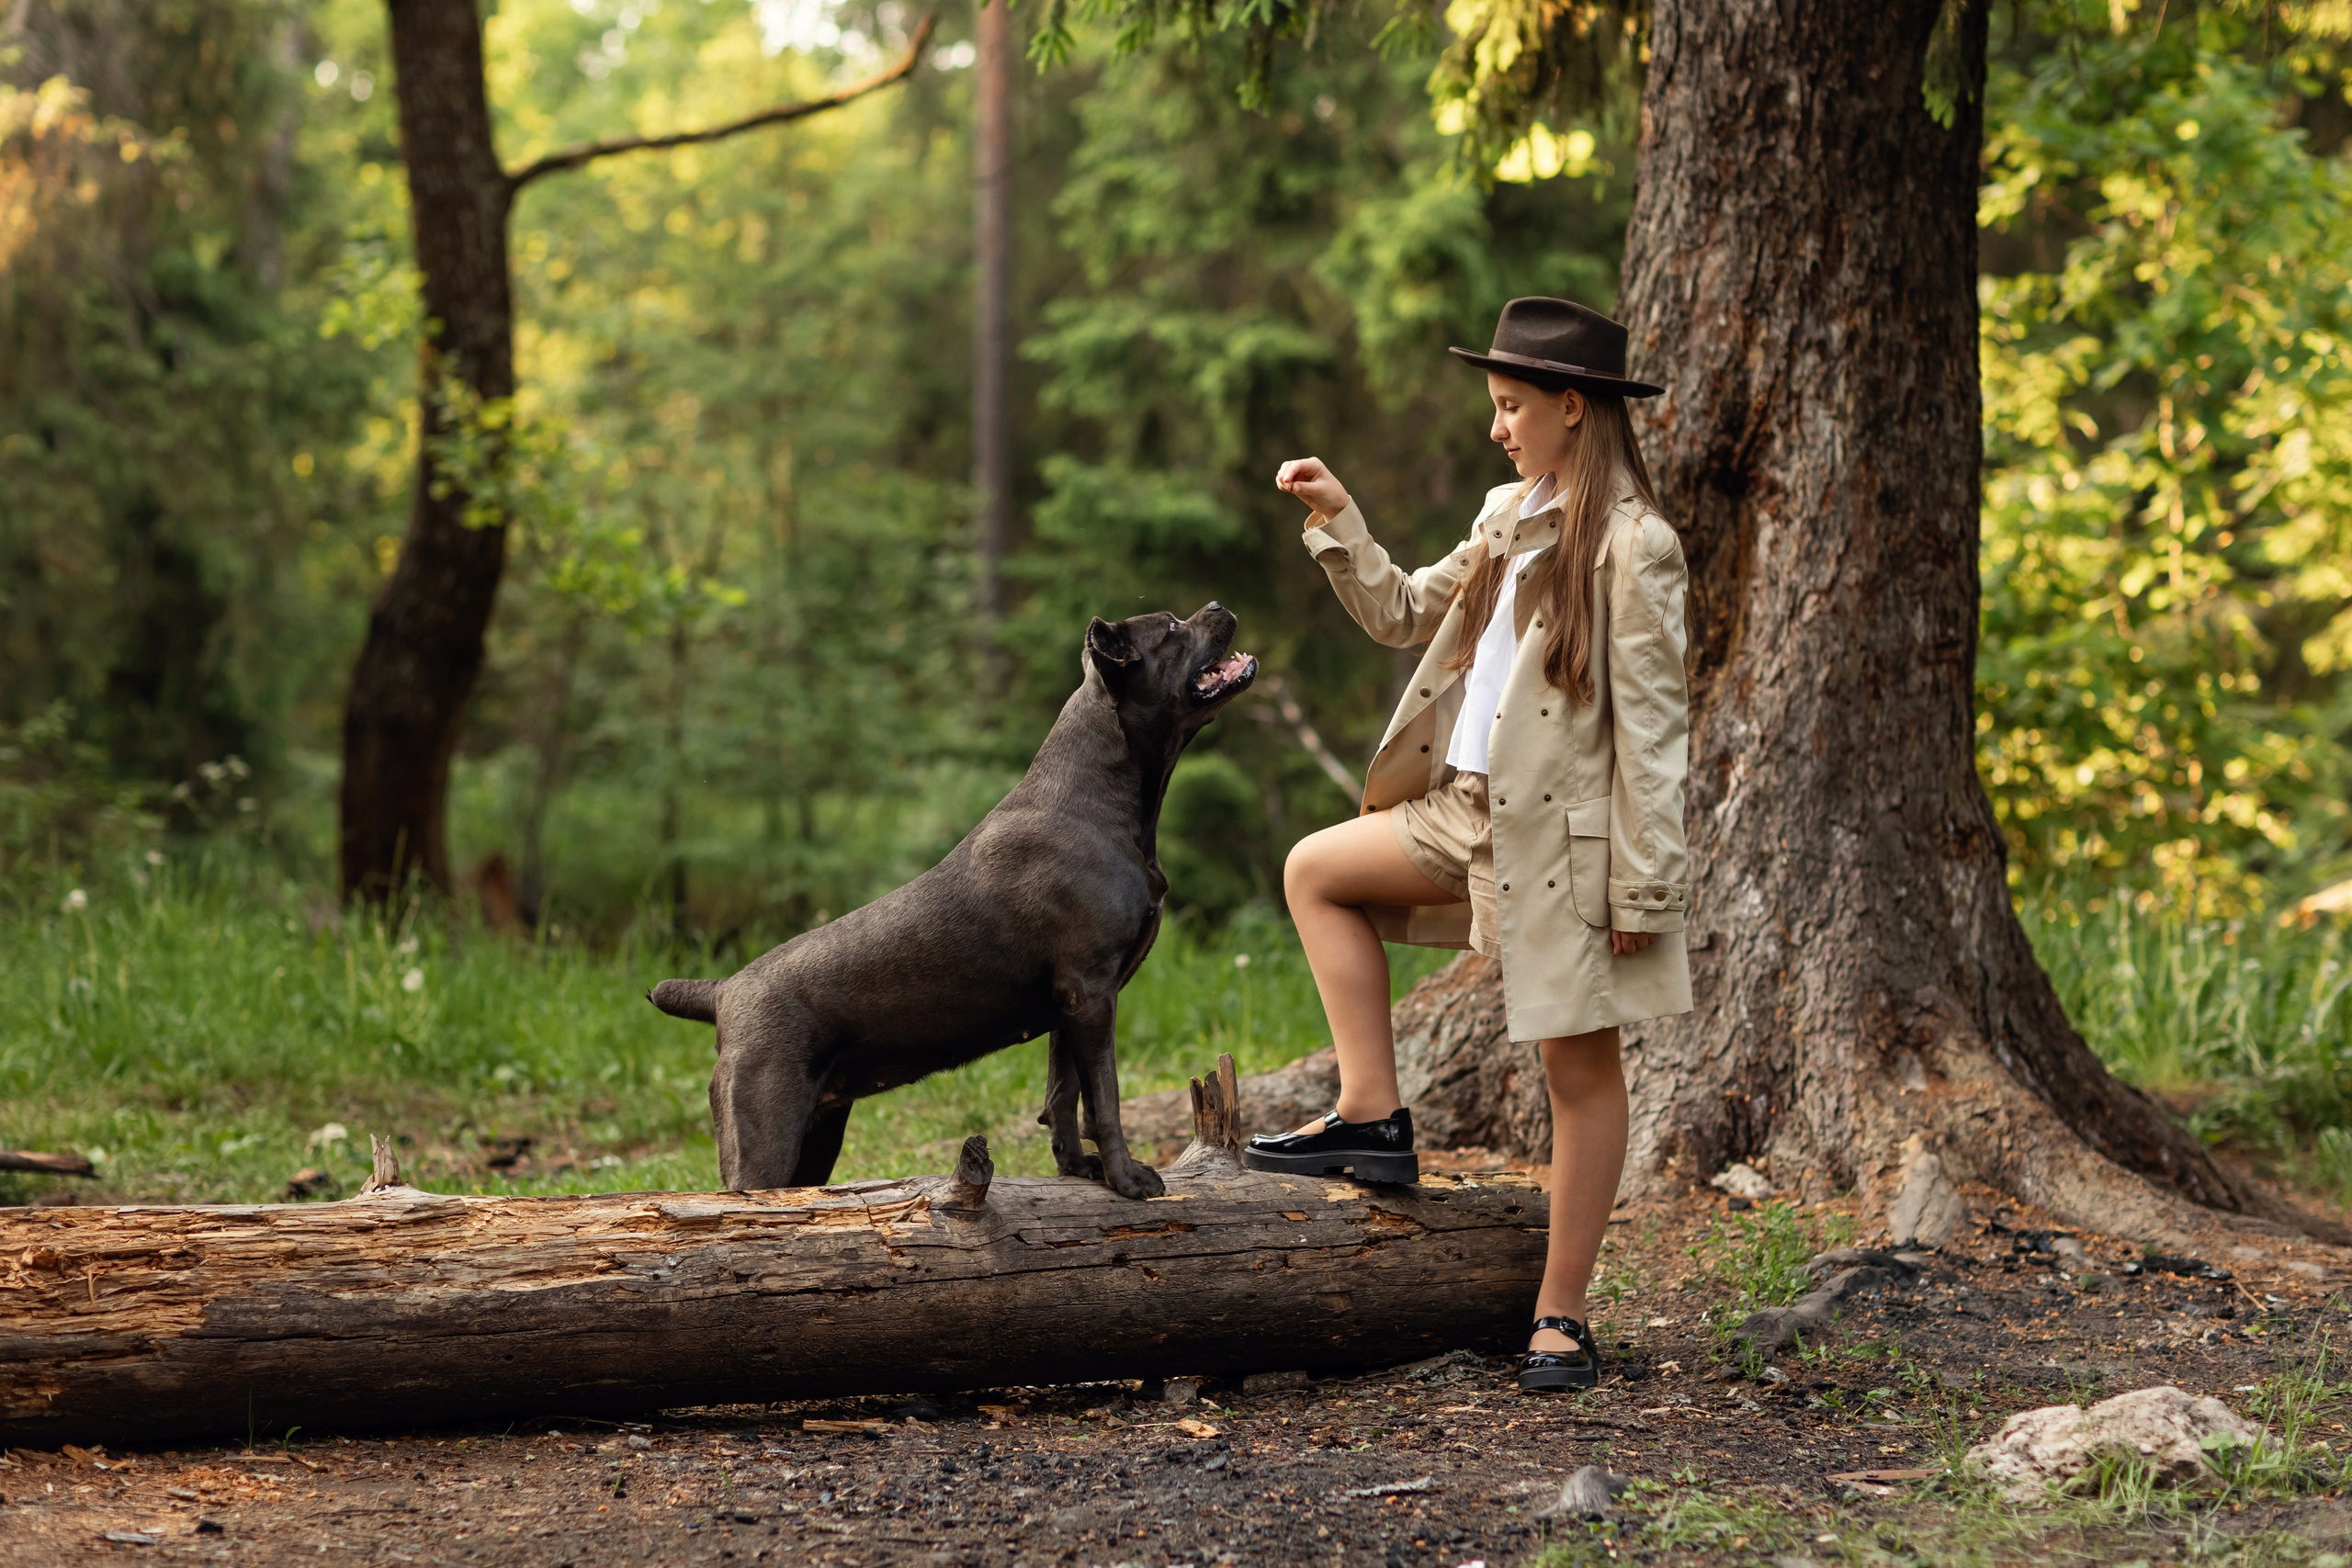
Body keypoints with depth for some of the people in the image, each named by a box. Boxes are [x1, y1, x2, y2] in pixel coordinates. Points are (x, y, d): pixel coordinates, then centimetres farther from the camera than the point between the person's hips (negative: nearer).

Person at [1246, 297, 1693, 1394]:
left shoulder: (1632, 546, -15)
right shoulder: (1507, 520, 11)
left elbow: (1652, 727, -16)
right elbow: (1404, 613, 23)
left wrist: (1642, 887, -18)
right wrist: (1336, 521, 8)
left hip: (1568, 838, -9)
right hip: (1475, 814, 9)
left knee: (1579, 1070, 1)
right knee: (1315, 870, 12)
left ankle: (1561, 1318, 9)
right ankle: (1372, 1117, 11)